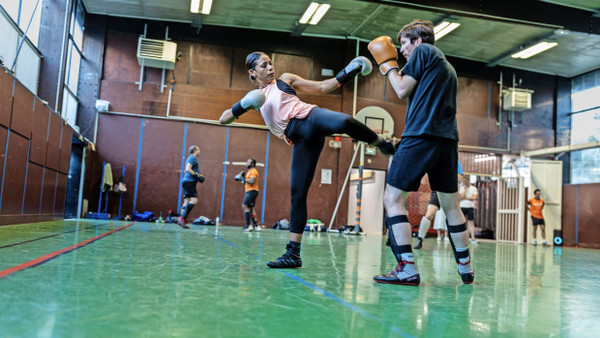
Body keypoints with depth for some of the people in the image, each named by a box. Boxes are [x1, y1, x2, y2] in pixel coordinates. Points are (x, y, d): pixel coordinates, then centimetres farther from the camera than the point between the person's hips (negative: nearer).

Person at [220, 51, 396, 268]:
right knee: (298, 194, -5)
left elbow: (321, 88, 19)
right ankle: (293, 253, 0)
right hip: (301, 140, 2)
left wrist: (344, 76, 4)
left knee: (343, 122, -40)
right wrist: (242, 106, -1)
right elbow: (223, 119, 19)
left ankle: (381, 144, -17)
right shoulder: (256, 97, 25)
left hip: (310, 117, -2)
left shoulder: (285, 80, 20)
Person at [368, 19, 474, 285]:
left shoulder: (423, 51, 4)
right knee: (450, 204, 13)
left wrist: (387, 64, 14)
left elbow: (402, 90, -1)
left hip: (421, 136, -8)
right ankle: (465, 268, 17)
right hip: (447, 140, 8)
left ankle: (407, 269, -14)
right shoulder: (448, 67, 28)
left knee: (393, 198, -6)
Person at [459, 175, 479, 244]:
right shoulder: (461, 188, 7)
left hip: (470, 207, -1)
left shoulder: (473, 188, 4)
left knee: (471, 222, -3)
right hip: (462, 206, 1)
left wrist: (465, 198, -8)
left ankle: (473, 238, -4)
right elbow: (461, 197, -8)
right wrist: (465, 188, -7)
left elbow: (474, 198, -9)